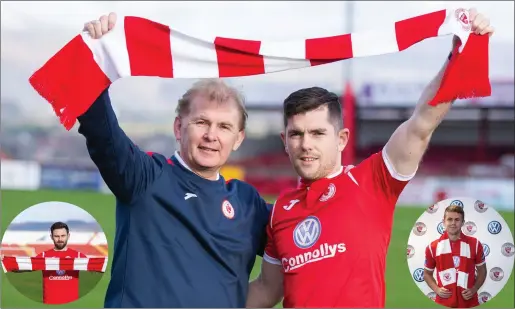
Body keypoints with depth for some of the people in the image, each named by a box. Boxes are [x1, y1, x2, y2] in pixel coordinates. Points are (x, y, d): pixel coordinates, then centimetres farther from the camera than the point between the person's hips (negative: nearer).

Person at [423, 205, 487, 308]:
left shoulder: (474, 244, 2)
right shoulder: (433, 247, 2)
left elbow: (482, 271, 11)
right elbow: (427, 273, 13)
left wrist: (474, 289, -5)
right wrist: (436, 289, -5)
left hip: (469, 303, 0)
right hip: (443, 303, 0)